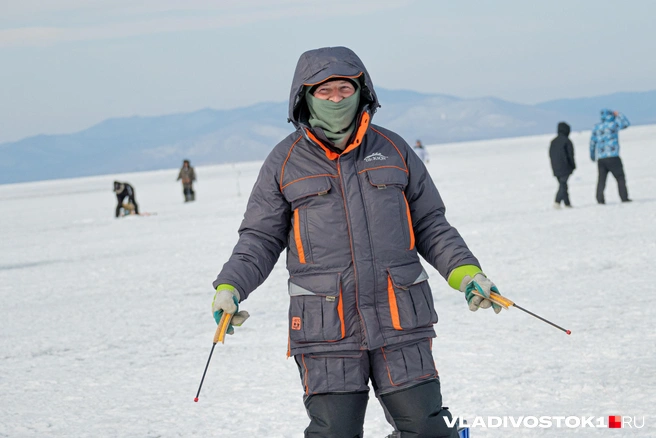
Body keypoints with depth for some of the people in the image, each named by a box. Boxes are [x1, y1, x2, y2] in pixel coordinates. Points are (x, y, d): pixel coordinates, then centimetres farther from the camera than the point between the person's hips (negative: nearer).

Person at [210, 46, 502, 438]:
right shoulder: (285, 162, 5)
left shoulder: (392, 149, 8)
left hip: (399, 320, 1)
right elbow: (261, 239, 8)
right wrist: (230, 287, -7)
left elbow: (430, 225, 14)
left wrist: (467, 272, 2)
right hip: (326, 328, -1)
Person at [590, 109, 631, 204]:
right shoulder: (614, 125, -4)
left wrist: (592, 155, 25)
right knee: (620, 178, 3)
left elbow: (592, 142, 13)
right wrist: (618, 115, 26)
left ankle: (600, 199, -1)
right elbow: (626, 123, 13)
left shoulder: (596, 127, 8)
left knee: (601, 179, 6)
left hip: (600, 158, 4)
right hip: (613, 157, -4)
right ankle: (624, 198, -1)